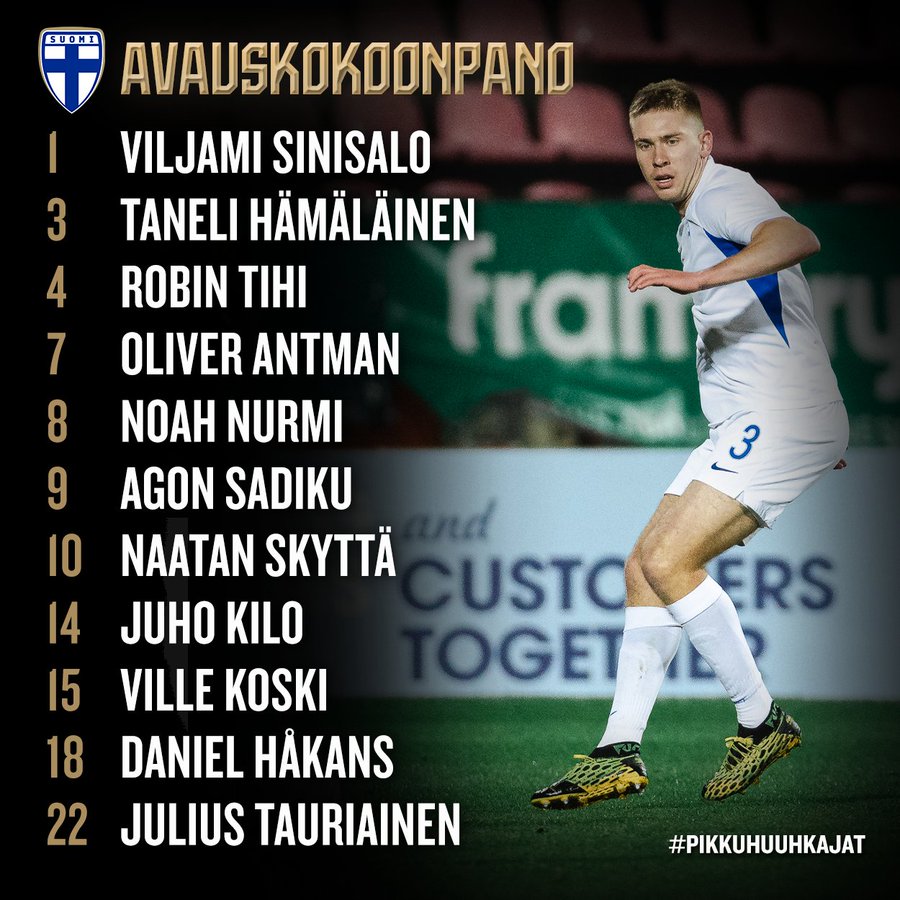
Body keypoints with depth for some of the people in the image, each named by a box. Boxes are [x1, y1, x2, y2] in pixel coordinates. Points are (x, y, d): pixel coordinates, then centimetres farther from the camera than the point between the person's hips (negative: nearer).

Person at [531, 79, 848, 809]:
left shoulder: (724, 192, -10)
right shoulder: (696, 218, 22)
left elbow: (797, 239, -33)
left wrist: (696, 279, -43)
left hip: (781, 418, -10)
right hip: (744, 428, 10)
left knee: (668, 560, -18)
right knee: (645, 567, 5)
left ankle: (762, 720, -7)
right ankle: (621, 753, 5)